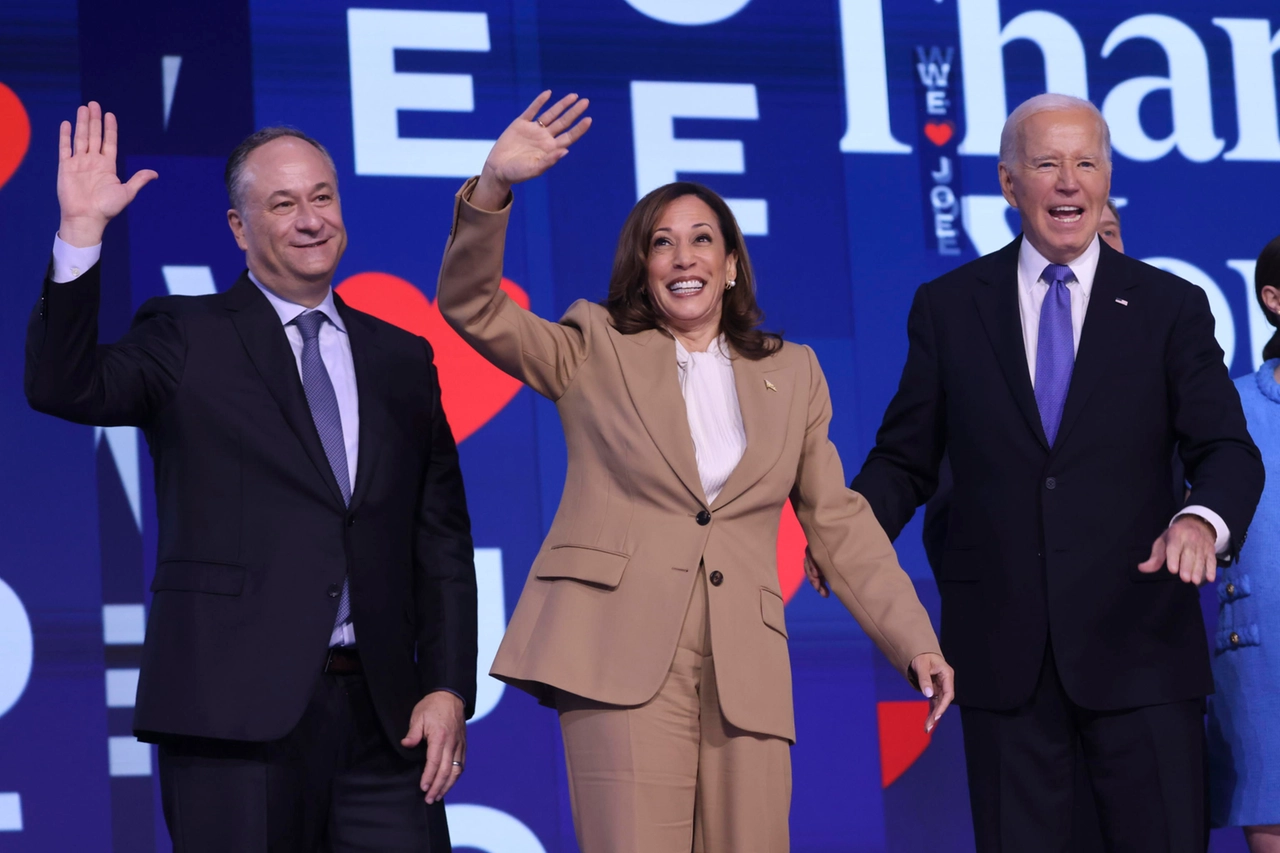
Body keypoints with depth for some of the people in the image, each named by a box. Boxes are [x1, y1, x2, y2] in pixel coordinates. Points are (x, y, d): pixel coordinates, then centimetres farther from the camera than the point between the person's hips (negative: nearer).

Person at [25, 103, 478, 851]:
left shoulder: (402, 359, 15)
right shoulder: (187, 339, 5)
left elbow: (442, 542, 14)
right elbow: (64, 388, -12)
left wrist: (448, 689, 4)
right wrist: (81, 232, -21)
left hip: (382, 713, 3)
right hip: (237, 709, -3)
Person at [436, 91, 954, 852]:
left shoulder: (792, 374, 19)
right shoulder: (597, 352, 13)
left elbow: (840, 522, 18)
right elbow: (472, 308, 2)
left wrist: (914, 641, 8)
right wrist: (494, 188, -14)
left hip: (747, 672, 3)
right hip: (622, 653, -3)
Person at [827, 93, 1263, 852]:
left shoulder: (1171, 307, 5)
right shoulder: (948, 308, 8)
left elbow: (1228, 450, -3)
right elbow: (905, 457, 10)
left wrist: (1204, 519, -25)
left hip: (1139, 646, -1)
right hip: (1001, 648, 1)